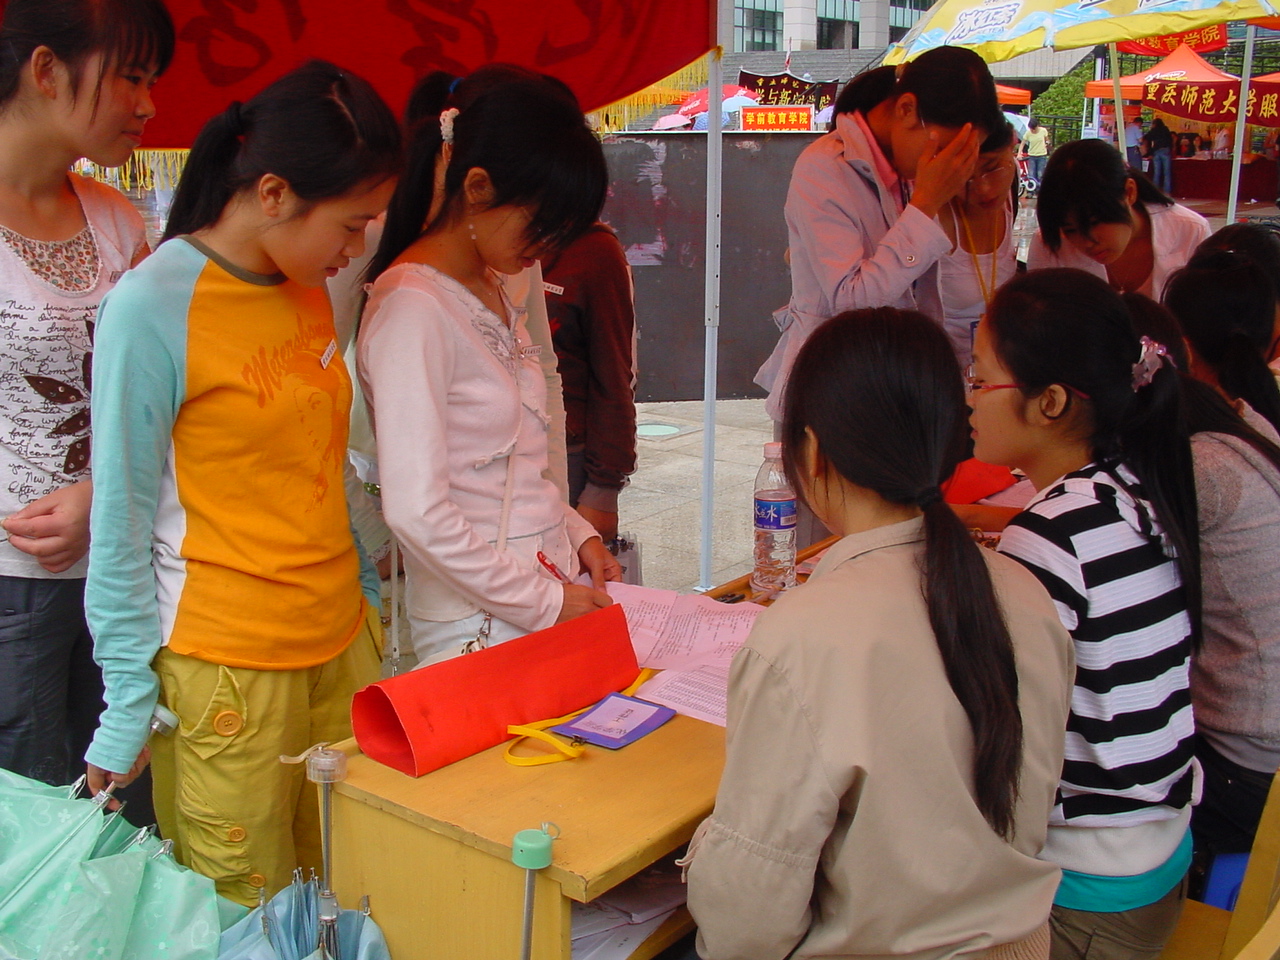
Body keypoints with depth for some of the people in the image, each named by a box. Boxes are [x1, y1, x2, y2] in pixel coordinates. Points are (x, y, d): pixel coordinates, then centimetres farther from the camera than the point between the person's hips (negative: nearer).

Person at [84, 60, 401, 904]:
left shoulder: (311, 291, 8)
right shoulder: (152, 306, -14)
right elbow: (121, 524, -10)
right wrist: (130, 707, -7)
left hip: (343, 640, 6)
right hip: (226, 664, -6)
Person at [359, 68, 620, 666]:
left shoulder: (493, 292, 11)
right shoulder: (412, 308, -16)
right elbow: (416, 512, -21)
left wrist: (576, 533, 7)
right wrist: (544, 603, -15)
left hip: (554, 595, 8)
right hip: (481, 628, -8)